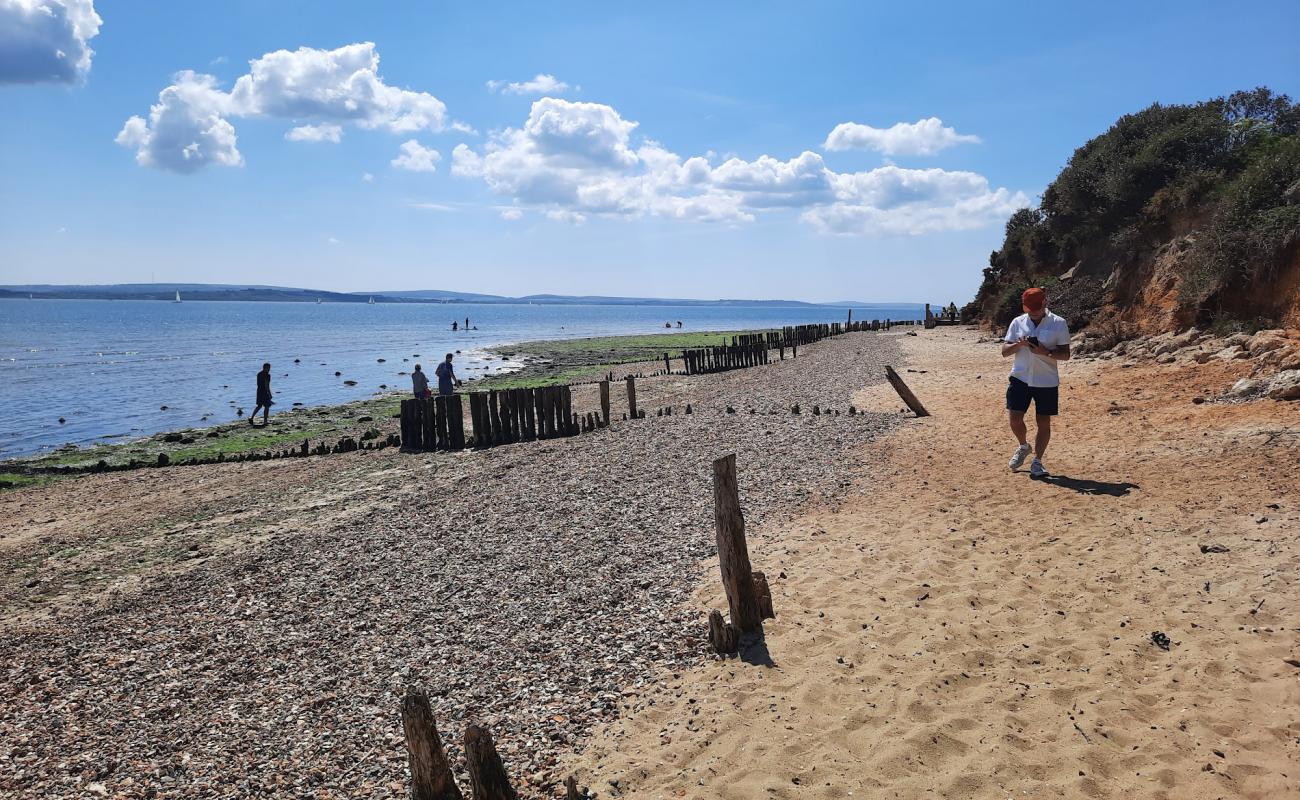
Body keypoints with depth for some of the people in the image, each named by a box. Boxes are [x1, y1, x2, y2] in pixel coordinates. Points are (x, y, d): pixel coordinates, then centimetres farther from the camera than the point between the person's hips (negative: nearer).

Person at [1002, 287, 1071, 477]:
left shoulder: (1058, 323, -2)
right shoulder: (1017, 322, 5)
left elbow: (1066, 354, -3)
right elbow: (1004, 351, 6)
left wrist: (1046, 352, -21)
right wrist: (1019, 344, -15)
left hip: (1047, 382, -2)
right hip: (1020, 378, 2)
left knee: (1044, 423, 3)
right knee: (1015, 418, -3)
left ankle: (1037, 461, 15)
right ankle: (1023, 447, 26)